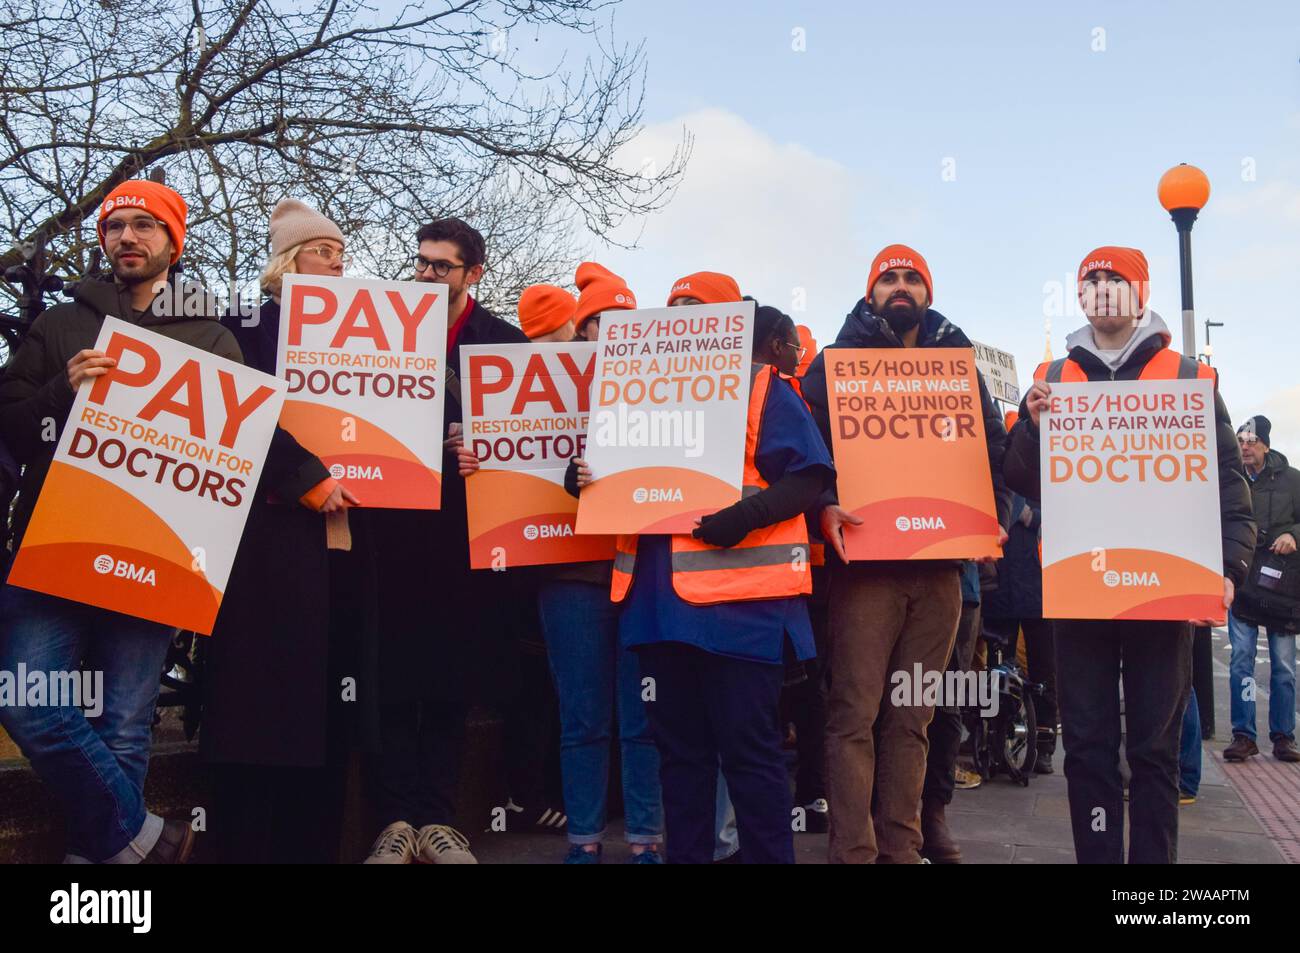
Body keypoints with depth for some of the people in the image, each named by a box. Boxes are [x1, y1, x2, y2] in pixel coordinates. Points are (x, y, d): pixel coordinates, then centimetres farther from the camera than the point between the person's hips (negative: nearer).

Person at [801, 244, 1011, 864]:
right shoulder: (838, 362, 6)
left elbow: (993, 448, 17)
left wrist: (994, 516, 2)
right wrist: (824, 507, -18)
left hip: (939, 563, 4)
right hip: (865, 558, -3)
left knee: (912, 717, 8)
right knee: (855, 713, -7)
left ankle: (902, 847, 15)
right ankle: (854, 851, -2)